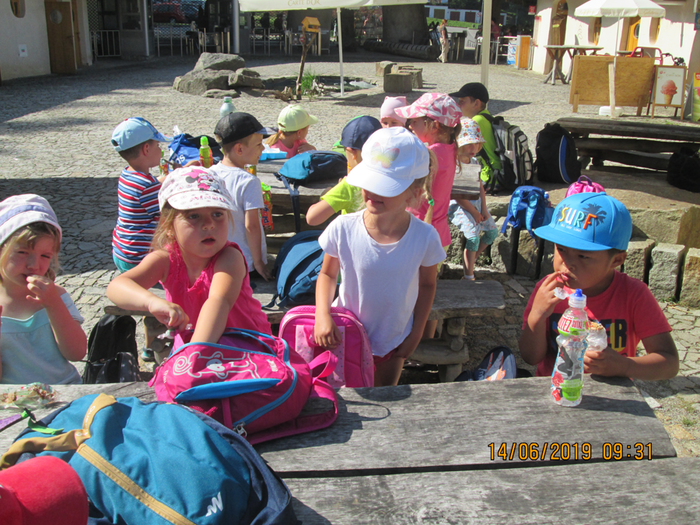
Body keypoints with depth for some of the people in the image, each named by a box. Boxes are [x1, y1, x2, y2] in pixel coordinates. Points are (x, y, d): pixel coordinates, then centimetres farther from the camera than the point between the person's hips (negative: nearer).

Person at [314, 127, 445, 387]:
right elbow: (327, 273, -6)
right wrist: (322, 314, -22)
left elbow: (427, 285, -4)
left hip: (393, 344, 1)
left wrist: (415, 335, -1)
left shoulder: (425, 237, -22)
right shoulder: (342, 229, -23)